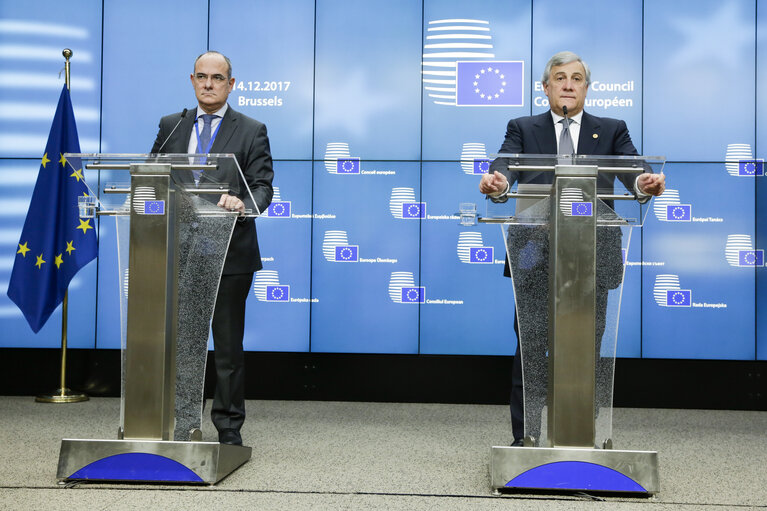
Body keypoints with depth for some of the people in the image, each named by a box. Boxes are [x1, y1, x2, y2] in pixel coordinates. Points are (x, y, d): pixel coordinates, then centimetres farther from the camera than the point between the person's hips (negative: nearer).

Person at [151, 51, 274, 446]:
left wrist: (243, 203, -26)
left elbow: (262, 186, -4)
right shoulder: (170, 126, 13)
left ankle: (229, 427, 15)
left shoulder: (251, 131, 3)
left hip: (228, 253, -3)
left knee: (228, 345, 4)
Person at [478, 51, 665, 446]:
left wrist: (645, 183, -29)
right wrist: (498, 182, -32)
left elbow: (630, 169, -4)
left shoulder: (612, 130, 13)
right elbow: (506, 164, -8)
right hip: (536, 258, -1)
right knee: (530, 347, 1)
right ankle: (525, 437, 11)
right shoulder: (522, 129, 11)